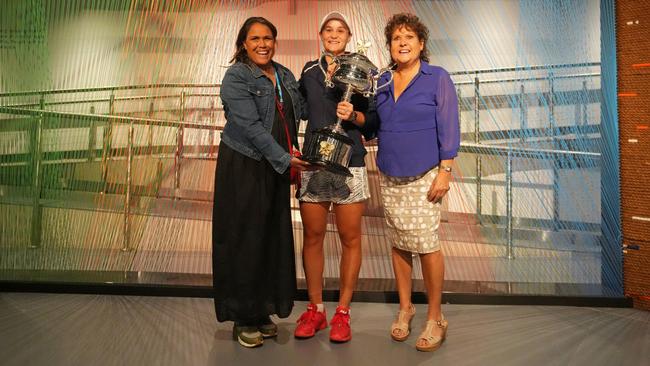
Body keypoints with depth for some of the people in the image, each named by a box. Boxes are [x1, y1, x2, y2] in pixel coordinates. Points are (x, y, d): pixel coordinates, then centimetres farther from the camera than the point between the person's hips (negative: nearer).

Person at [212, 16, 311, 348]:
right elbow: (250, 125, -17)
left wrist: (293, 159, 2)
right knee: (245, 240, 0)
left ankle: (263, 311, 22)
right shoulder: (236, 77, -7)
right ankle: (243, 318, 14)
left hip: (277, 168, 6)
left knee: (274, 239, 8)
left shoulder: (285, 76, 13)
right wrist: (285, 159, -19)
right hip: (243, 167, -6)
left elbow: (296, 118, 14)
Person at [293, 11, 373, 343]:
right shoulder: (309, 71, 13)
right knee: (312, 237, 6)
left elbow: (370, 119, 4)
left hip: (349, 164, -2)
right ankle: (315, 310, 19)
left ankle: (342, 312, 15)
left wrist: (352, 115, -16)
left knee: (350, 238, 2)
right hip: (312, 163, 3)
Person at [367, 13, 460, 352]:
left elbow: (448, 128, -6)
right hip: (389, 177, 5)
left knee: (426, 245, -5)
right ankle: (405, 308, 25)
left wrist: (445, 171, -13)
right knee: (398, 243, 9)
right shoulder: (383, 81, 11)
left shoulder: (437, 78, -2)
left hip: (423, 177, -5)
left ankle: (435, 318, 11)